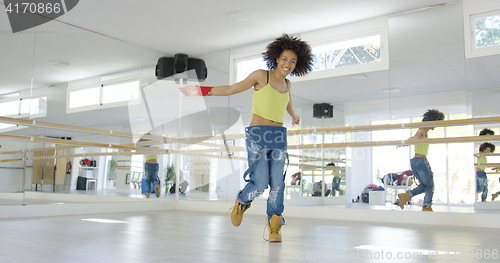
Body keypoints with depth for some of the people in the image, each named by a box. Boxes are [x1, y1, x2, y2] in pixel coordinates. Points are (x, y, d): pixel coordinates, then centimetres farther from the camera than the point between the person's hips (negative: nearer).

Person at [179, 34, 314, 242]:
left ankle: (274, 227, 12)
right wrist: (201, 90, -2)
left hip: (278, 137, 5)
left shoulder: (287, 84, 14)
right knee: (260, 183, -10)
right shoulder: (260, 76, -2)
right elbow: (231, 89, 2)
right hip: (257, 135, -4)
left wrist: (294, 116, 57)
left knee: (277, 183, -3)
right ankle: (242, 202, 23)